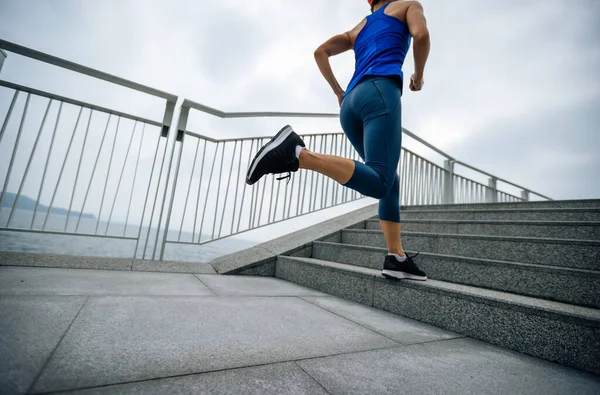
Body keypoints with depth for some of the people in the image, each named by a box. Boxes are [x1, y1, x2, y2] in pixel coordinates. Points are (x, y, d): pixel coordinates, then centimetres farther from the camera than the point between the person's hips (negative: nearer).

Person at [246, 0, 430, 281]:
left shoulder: (357, 29, 37)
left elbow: (320, 52, 25)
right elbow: (421, 34, 2)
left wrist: (338, 93, 25)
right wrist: (418, 75, 19)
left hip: (350, 104, 7)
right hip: (380, 92, -7)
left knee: (390, 181, 10)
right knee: (377, 184, -21)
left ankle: (397, 258, 3)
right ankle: (297, 152, -34)